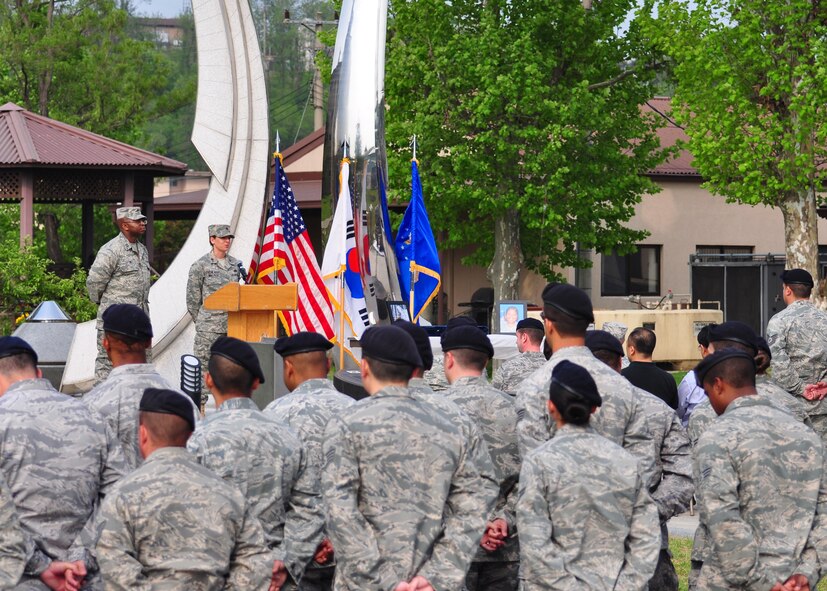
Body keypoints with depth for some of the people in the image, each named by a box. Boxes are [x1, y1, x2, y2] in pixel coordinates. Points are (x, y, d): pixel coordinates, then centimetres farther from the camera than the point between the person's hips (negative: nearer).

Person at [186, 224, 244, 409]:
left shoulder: (236, 264, 11)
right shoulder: (201, 265, -4)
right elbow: (192, 298, 0)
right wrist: (201, 322, 4)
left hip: (232, 324, 5)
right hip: (209, 326, -5)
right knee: (203, 364, -3)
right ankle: (200, 404, 0)